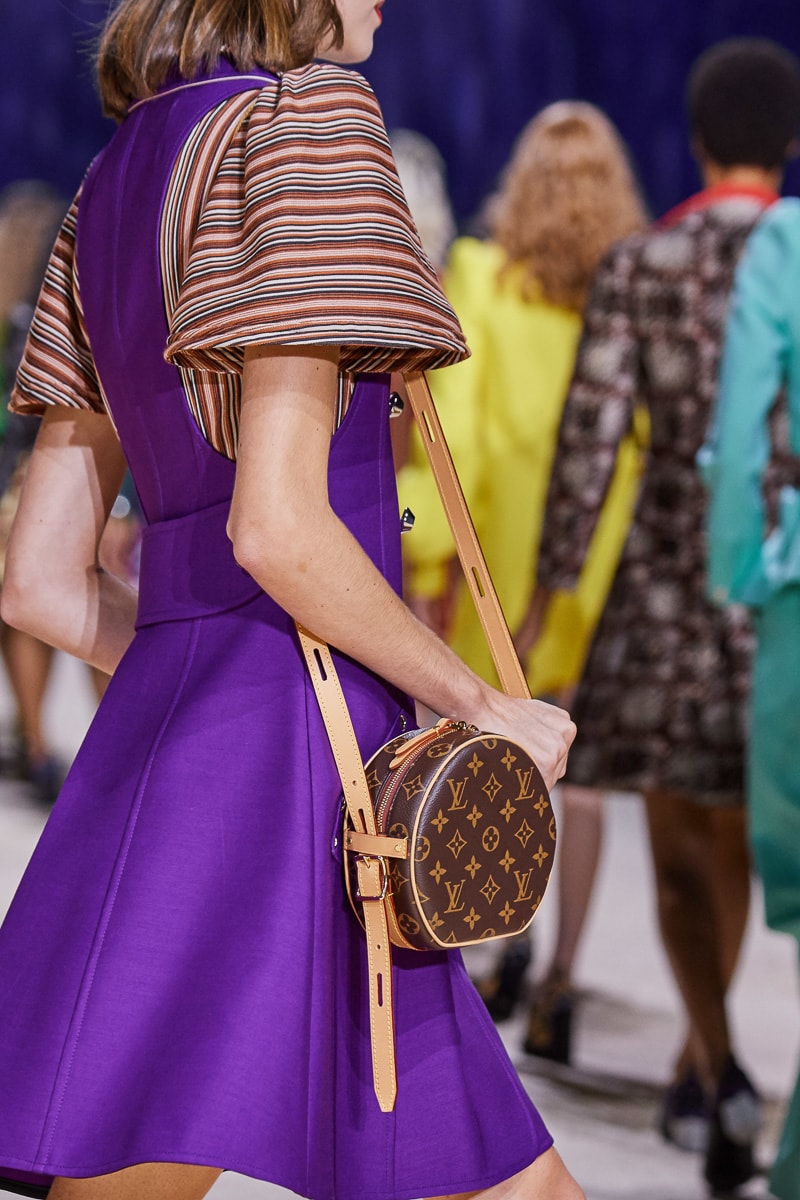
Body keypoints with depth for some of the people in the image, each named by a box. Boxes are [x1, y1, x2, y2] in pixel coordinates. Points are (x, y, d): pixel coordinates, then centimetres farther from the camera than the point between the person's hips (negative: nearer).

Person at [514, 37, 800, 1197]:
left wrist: (552, 581, 2)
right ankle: (698, 1062, 14)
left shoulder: (638, 265, -3)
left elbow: (592, 430, -6)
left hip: (672, 575, 0)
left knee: (680, 838, 9)